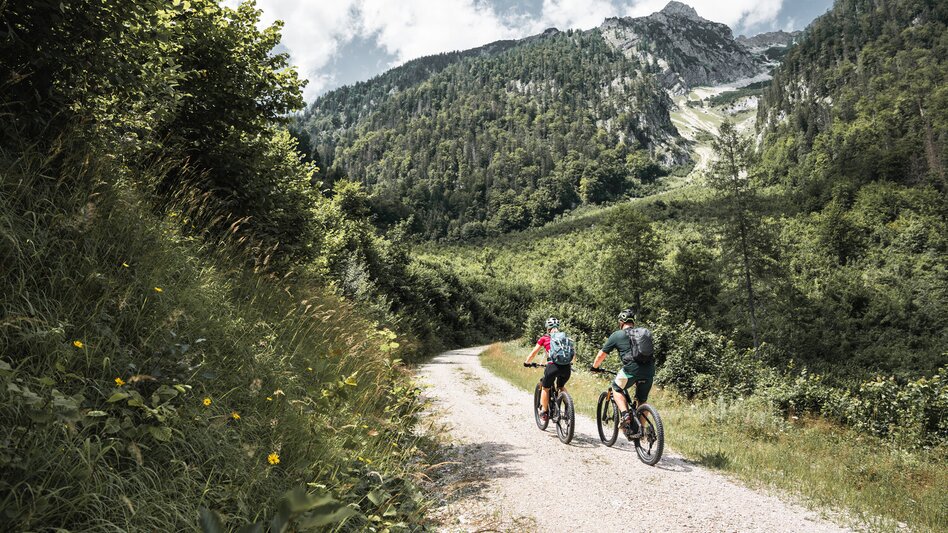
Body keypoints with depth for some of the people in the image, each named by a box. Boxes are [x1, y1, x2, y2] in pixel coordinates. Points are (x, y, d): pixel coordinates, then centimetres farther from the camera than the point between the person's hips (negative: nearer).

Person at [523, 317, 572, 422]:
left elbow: (534, 353, 18)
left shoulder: (544, 338, 14)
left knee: (546, 388, 20)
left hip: (553, 366, -3)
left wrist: (526, 362, 32)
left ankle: (544, 412, 22)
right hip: (567, 367, 3)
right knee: (561, 387, 30)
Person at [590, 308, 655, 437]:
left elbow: (601, 354, 16)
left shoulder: (617, 335, 11)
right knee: (642, 400, 21)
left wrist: (594, 367, 34)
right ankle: (641, 429, 19)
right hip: (649, 371, 4)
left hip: (631, 369, -4)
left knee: (617, 389, 20)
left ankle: (625, 414, 2)